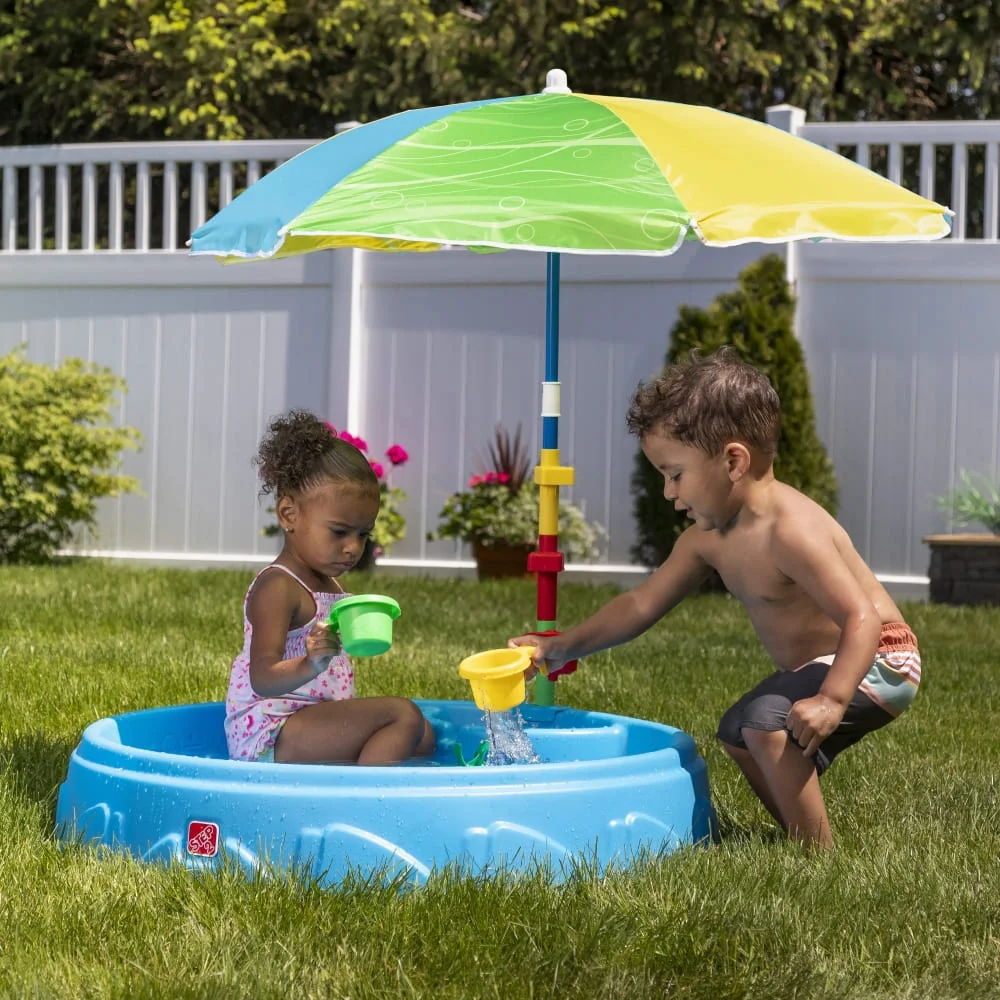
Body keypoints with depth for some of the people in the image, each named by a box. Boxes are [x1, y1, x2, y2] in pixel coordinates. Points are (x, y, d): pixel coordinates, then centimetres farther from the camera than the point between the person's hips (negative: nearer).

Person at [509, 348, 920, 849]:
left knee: (767, 721, -28)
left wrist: (830, 700, -46)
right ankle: (801, 834, 28)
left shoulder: (789, 530, -29)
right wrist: (560, 648, 3)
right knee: (738, 734, 23)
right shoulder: (708, 538, 1)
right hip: (814, 664, 11)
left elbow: (861, 618, -33)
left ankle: (820, 857, -19)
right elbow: (641, 604, 9)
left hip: (878, 662, -11)